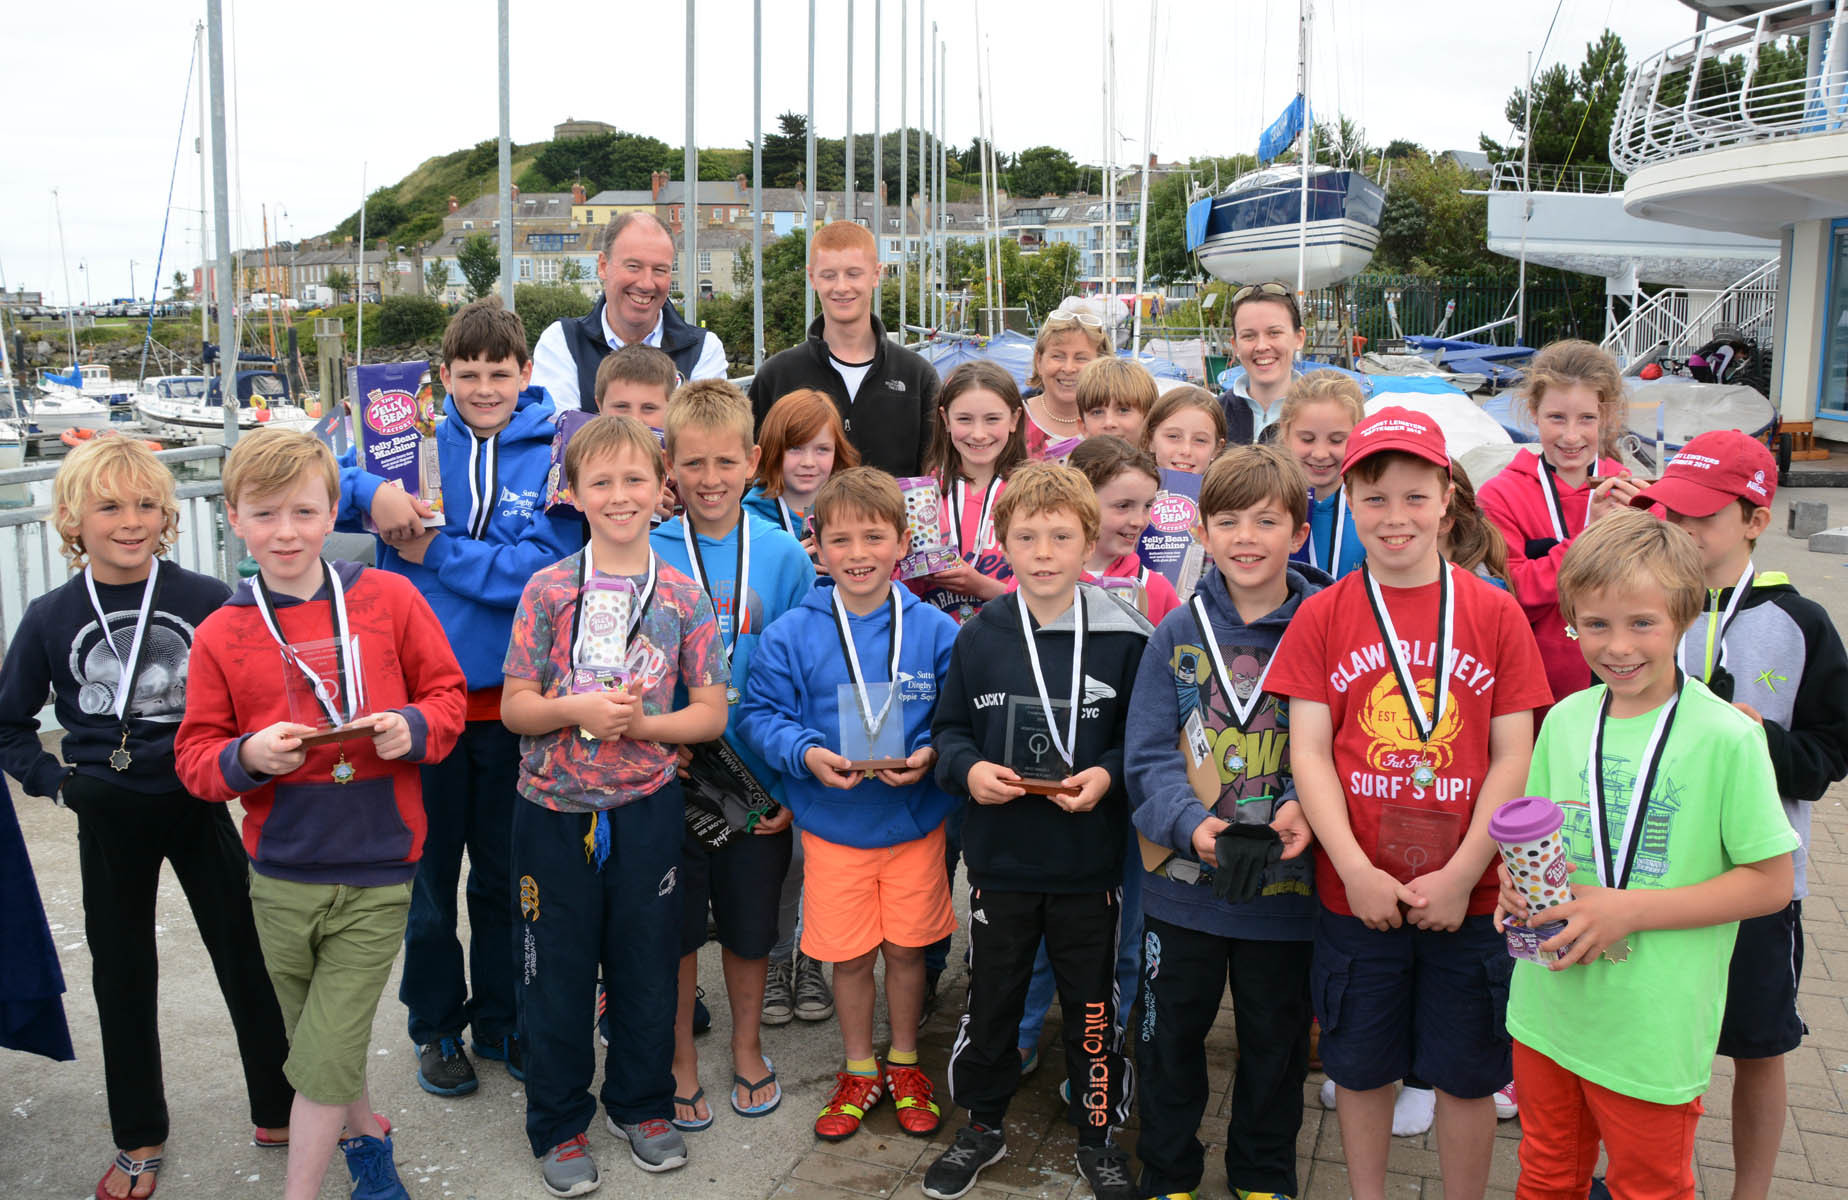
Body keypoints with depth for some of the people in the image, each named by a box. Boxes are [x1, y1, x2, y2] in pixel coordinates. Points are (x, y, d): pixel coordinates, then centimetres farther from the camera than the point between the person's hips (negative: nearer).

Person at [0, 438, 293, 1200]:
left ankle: (280, 1112, 26)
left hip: (200, 804, -2)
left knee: (246, 957, 7)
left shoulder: (208, 602, -10)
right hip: (109, 822, 2)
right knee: (122, 975, 14)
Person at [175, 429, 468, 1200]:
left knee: (324, 1062, 0)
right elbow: (195, 753, 3)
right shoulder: (220, 633, -1)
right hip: (279, 880, 3)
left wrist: (415, 727, -16)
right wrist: (247, 756, -18)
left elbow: (446, 692, 4)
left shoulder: (389, 598, -4)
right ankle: (367, 1135, 47)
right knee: (314, 1047, 20)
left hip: (376, 880, -2)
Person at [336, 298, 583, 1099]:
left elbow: (545, 569, -14)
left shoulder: (554, 453, -4)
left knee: (506, 871, 15)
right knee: (429, 869, 12)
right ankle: (436, 1026, 31)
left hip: (511, 698, 0)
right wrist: (376, 493, -23)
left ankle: (500, 1019, 34)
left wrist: (434, 551, -16)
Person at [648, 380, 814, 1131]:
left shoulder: (783, 556, -4)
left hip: (757, 778, 1)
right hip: (668, 773, -1)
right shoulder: (644, 555, -7)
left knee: (750, 921, 16)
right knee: (674, 924, 11)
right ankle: (681, 1060, 33)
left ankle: (747, 1048, 38)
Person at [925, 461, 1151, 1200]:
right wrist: (968, 770, -13)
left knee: (1092, 1002, 13)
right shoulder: (978, 639, -2)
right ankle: (982, 1125, 36)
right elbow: (949, 730, 6)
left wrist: (1106, 776, -18)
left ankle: (1098, 1134, 33)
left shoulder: (1126, 640, -7)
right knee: (991, 998, 15)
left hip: (1091, 862, -1)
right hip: (1000, 859, 1)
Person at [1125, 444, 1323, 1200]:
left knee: (1276, 1043, 17)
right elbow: (1147, 755, -6)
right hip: (1182, 882, 1)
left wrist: (1309, 808, -22)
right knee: (1170, 1038, 15)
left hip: (1286, 884, 0)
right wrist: (1191, 822, -23)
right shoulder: (1177, 634, -3)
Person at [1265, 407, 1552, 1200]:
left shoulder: (1494, 613, -2)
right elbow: (1309, 752, -5)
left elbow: (1513, 758, -3)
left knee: (1467, 1074, 13)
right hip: (1354, 894, 0)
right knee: (1361, 1067, 15)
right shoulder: (1323, 615, -2)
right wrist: (1356, 871, -13)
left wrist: (1461, 875, -11)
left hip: (1468, 896, 0)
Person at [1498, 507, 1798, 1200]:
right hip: (1547, 1007, 4)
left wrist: (1628, 910, -19)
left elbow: (1770, 883, -11)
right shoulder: (1565, 719, 2)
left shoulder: (1728, 737, -13)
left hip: (1654, 1026, -4)